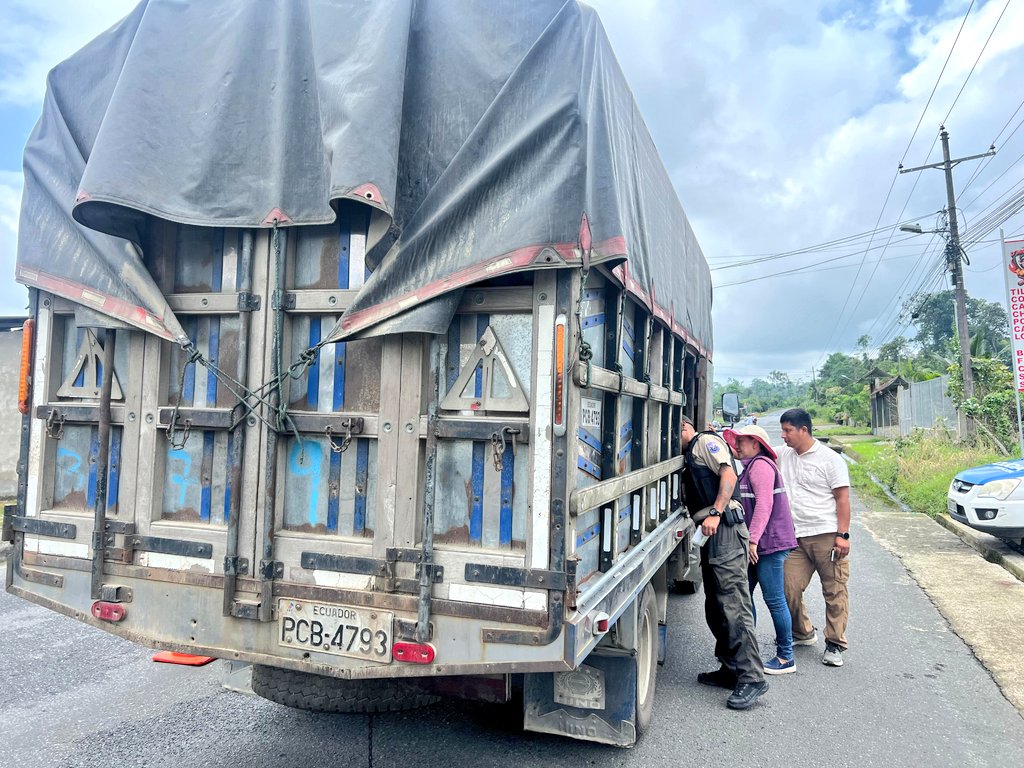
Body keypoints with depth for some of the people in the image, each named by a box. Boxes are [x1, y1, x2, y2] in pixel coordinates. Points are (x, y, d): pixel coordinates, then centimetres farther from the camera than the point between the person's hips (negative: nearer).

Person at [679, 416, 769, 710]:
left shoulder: (706, 441, 1)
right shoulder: (691, 455, 28)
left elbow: (729, 474, -14)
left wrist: (715, 513, -22)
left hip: (723, 528, -10)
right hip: (712, 534, 10)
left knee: (733, 604, -12)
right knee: (715, 607, 12)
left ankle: (751, 678, -11)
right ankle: (731, 670, 20)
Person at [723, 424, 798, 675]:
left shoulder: (760, 465, -12)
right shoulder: (752, 466, 19)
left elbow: (764, 505, -20)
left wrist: (752, 539, -22)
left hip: (769, 544, -10)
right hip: (758, 544, 10)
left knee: (774, 599, -2)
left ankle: (786, 658, 9)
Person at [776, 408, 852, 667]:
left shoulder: (830, 459, -4)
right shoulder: (783, 455, 11)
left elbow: (842, 498, -5)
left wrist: (843, 534, -11)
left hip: (827, 536, -4)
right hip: (796, 537, 5)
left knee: (834, 591, 3)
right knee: (789, 588, 1)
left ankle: (834, 644, 16)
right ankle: (803, 633, 24)